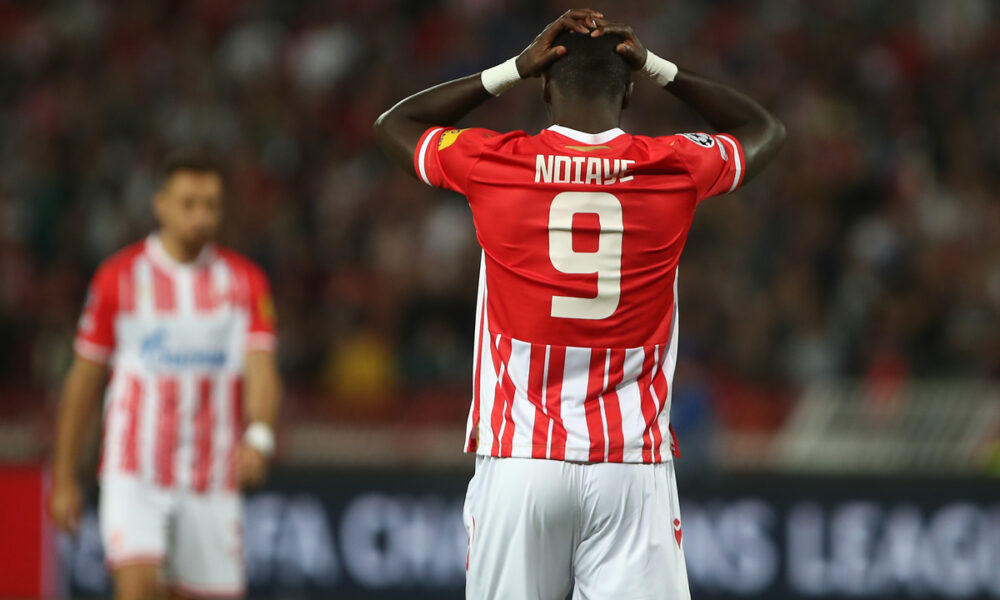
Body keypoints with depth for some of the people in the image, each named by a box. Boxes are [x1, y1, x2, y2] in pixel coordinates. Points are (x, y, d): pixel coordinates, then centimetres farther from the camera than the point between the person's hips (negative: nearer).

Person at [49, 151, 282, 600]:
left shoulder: (245, 281, 3)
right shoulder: (118, 277, -1)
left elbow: (261, 371, -8)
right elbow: (83, 380, 6)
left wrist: (258, 438, -29)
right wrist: (64, 479, 6)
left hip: (212, 486, 2)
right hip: (134, 474, -2)